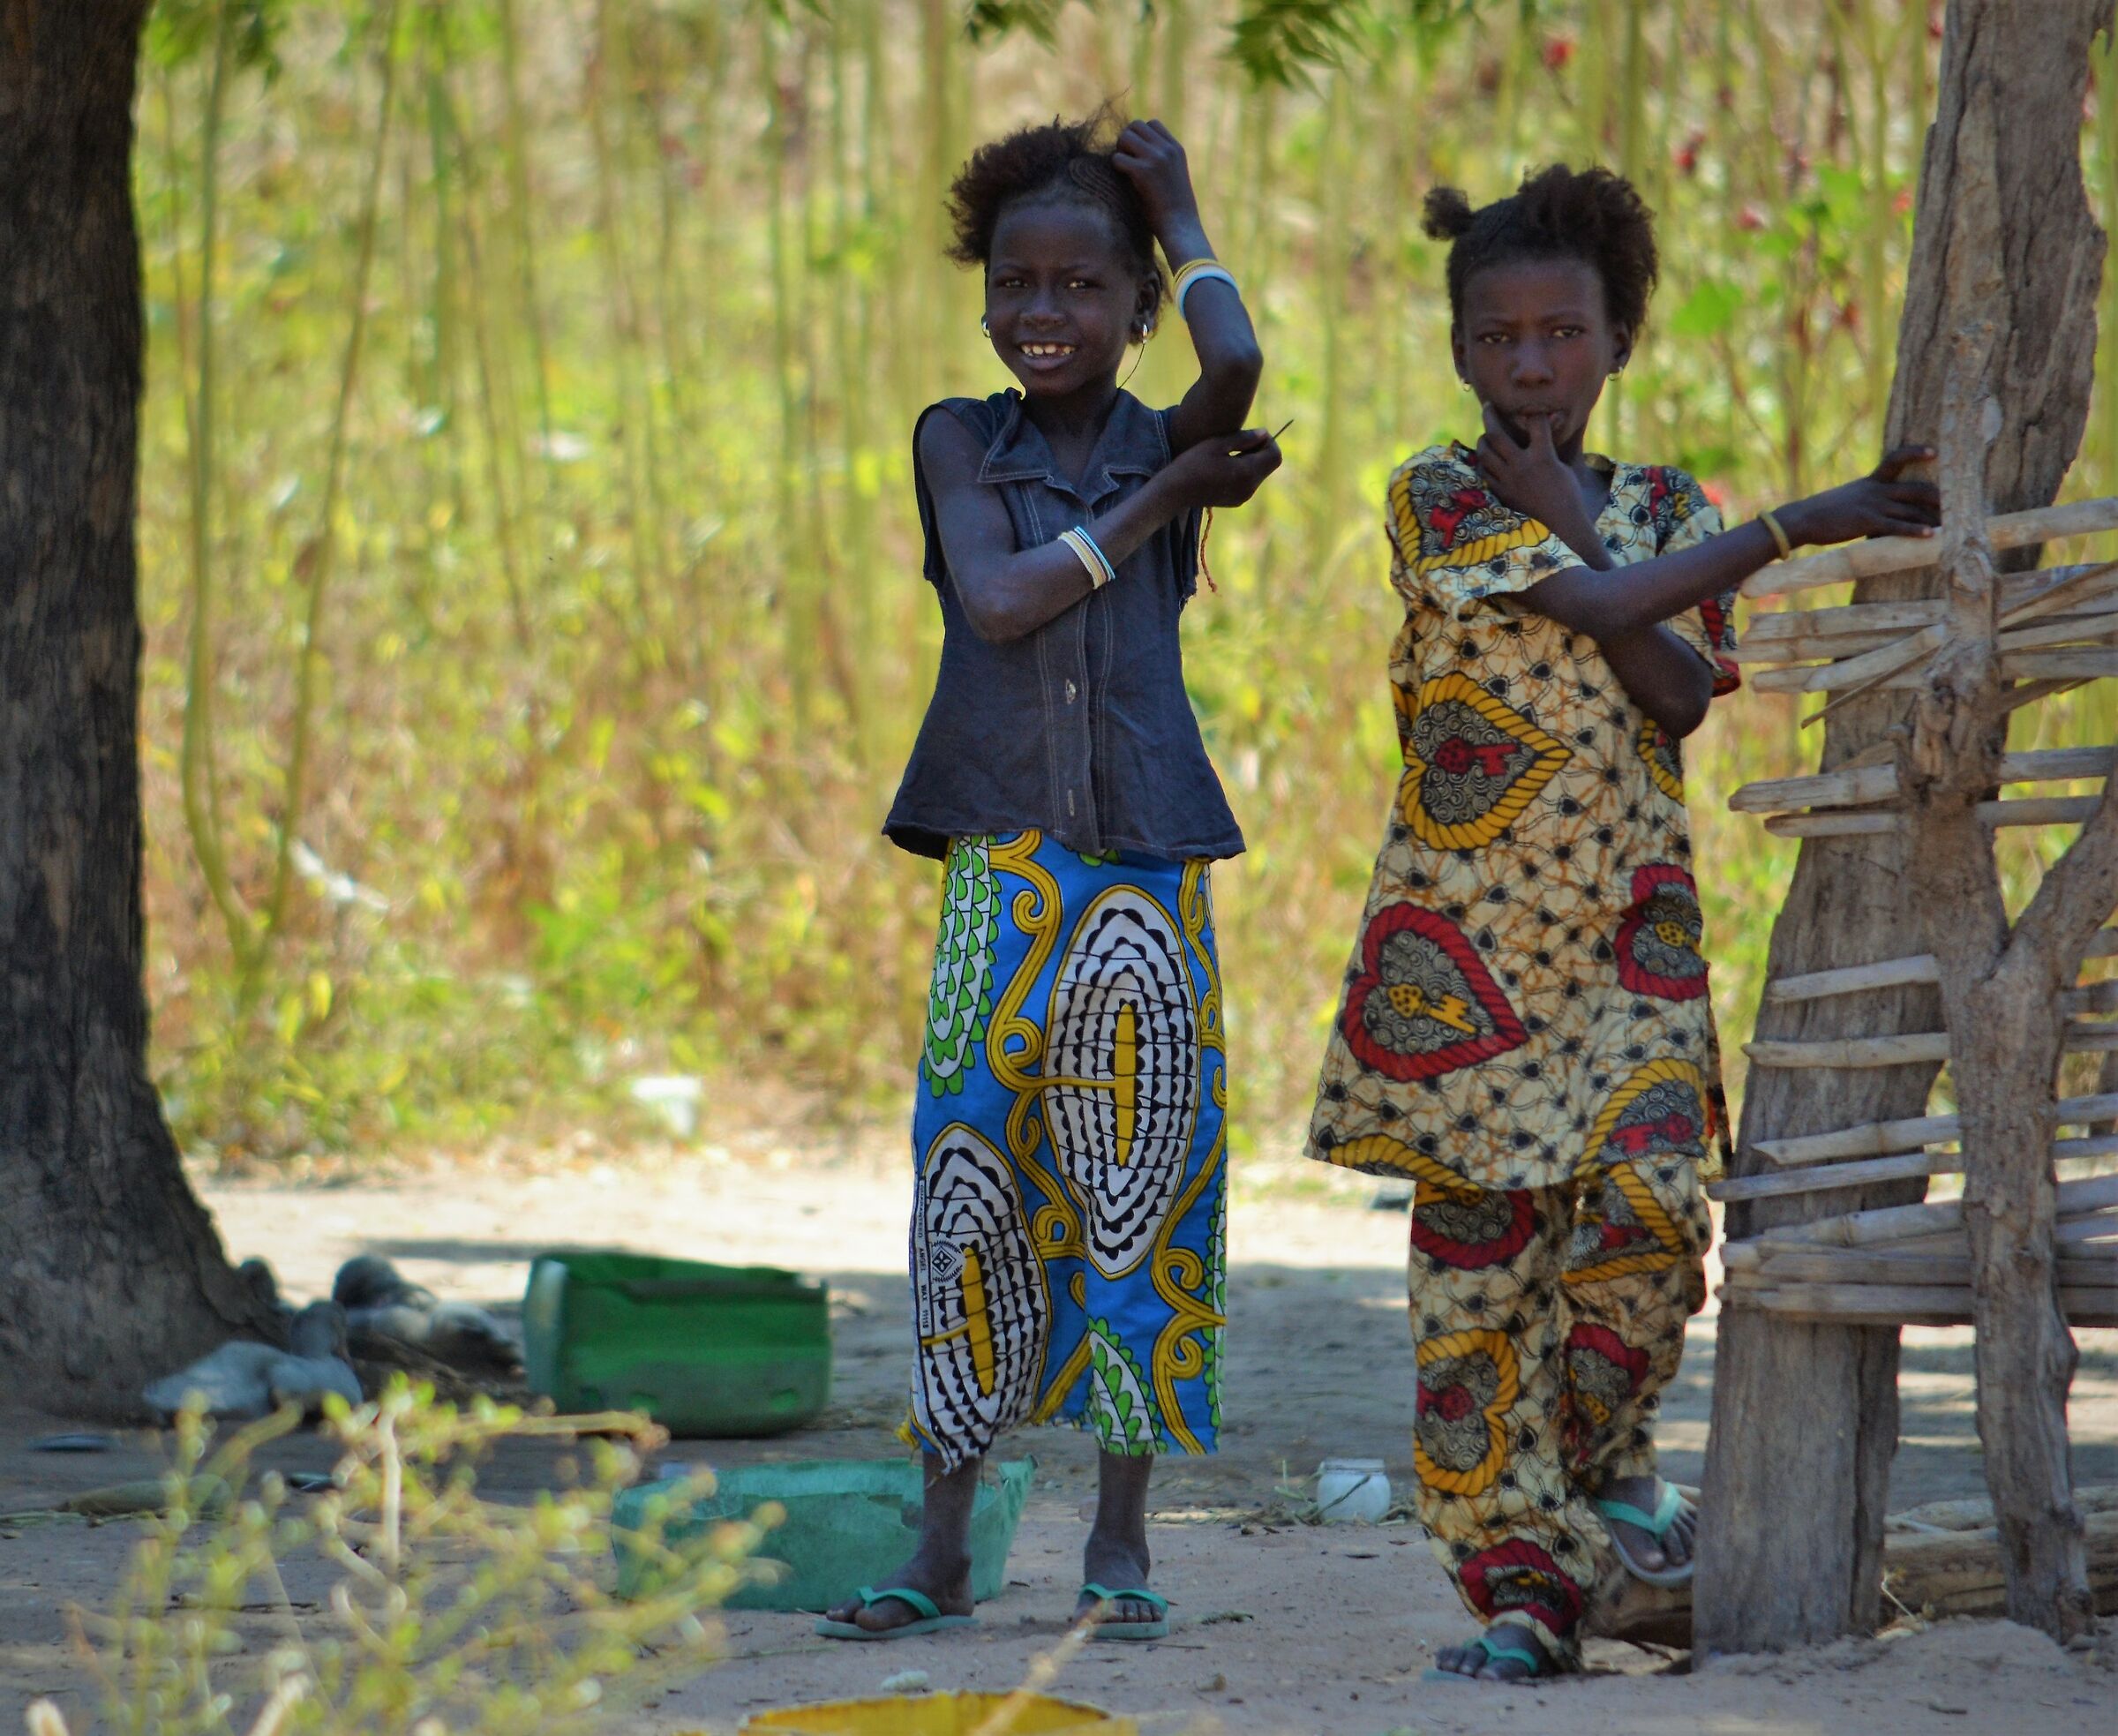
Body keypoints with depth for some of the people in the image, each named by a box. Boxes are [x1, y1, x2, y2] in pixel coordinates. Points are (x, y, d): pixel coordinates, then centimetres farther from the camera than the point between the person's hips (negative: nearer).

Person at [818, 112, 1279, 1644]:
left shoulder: (1171, 446, 6)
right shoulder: (959, 442, 6)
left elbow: (1238, 371, -16)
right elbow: (999, 600, -10)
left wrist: (1180, 217, -1)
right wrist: (1160, 502, -7)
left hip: (1150, 869, 0)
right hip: (1000, 867, 0)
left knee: (1138, 1194, 1)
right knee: (971, 1186, 0)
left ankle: (1122, 1540, 10)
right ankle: (945, 1545, 7)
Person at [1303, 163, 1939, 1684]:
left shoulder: (1668, 511, 9)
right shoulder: (1440, 497, -3)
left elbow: (1683, 692, -8)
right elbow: (1598, 609, -17)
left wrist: (1571, 524, -11)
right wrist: (1803, 524, -15)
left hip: (1631, 928, 2)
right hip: (1464, 929, -2)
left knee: (1648, 1193, -17)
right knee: (1478, 1247, -2)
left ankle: (1601, 1449, 10)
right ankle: (1520, 1584, 4)